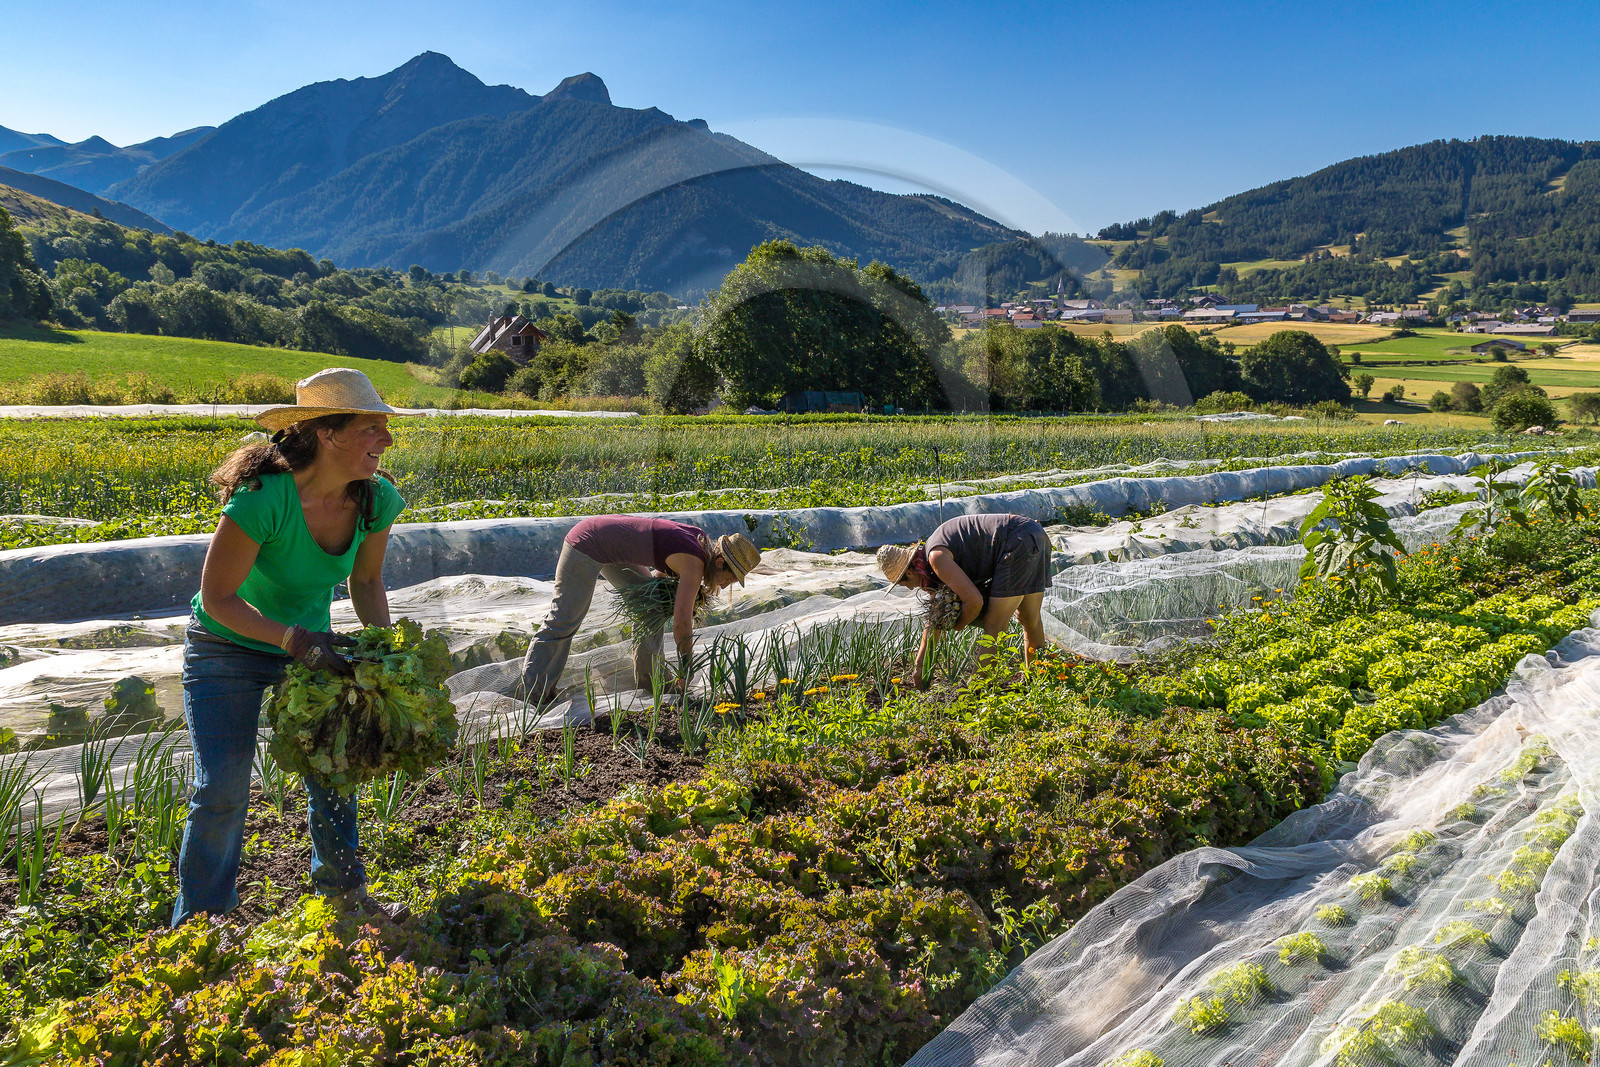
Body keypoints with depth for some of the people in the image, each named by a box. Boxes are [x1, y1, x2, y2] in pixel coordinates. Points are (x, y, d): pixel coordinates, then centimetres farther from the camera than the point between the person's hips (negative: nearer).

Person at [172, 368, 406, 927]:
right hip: (228, 651, -4)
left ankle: (343, 892, 32)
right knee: (222, 792, -7)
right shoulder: (262, 498, -33)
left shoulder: (376, 499, -16)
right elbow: (217, 597, -24)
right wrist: (297, 640, -32)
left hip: (309, 644, 5)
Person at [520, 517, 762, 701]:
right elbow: (681, 622, -26)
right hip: (586, 545, -10)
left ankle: (649, 682, 23)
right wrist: (687, 661, -12)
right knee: (564, 621, -7)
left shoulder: (700, 539, -1)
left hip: (612, 549, 10)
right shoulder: (695, 563, -25)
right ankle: (533, 696, -1)